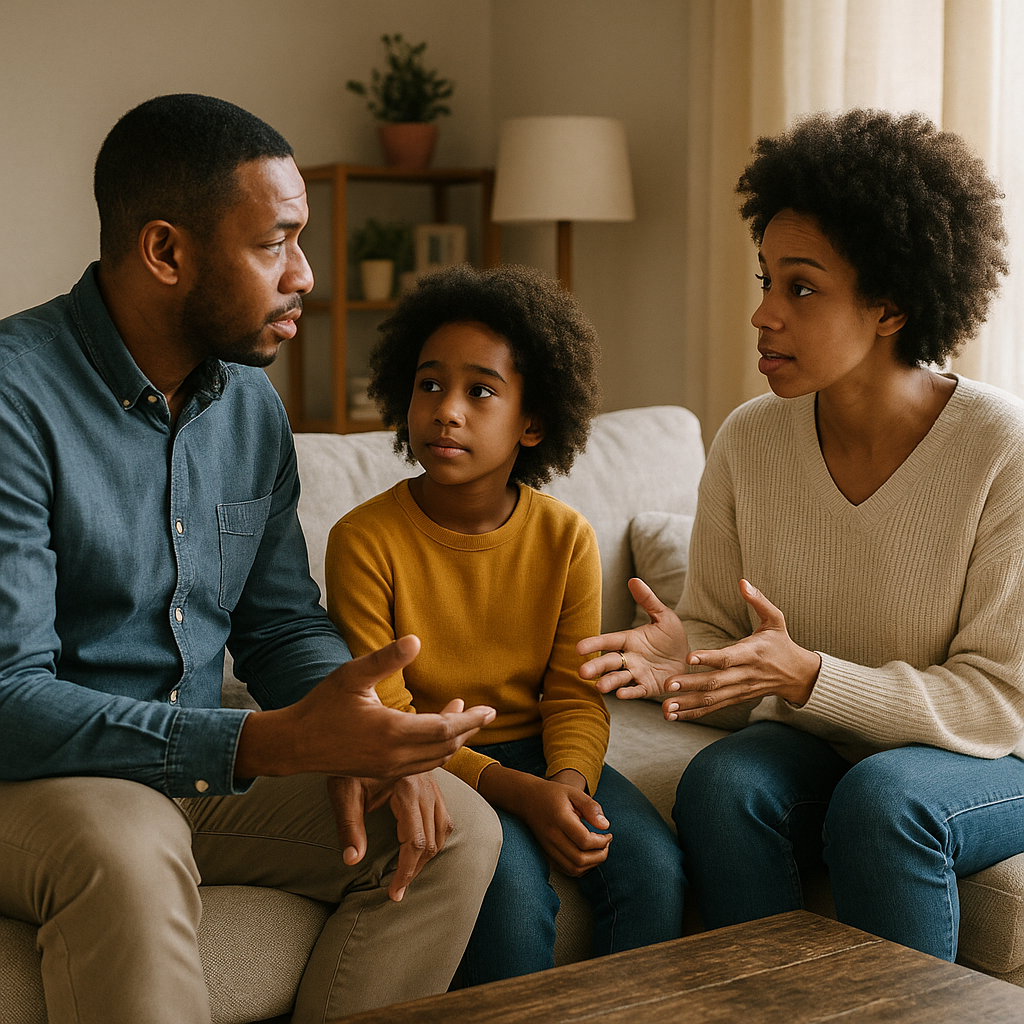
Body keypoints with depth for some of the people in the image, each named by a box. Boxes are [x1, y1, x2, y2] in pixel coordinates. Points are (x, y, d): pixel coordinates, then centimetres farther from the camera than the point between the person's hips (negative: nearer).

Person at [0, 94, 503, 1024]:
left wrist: (358, 737, -10)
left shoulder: (253, 404, 6)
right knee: (128, 855, -39)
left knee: (456, 831, -8)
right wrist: (273, 744, -35)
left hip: (204, 770, 7)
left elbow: (282, 625, 13)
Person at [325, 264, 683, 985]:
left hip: (536, 753, 4)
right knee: (512, 879, -30)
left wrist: (568, 781, -24)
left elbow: (576, 695, -1)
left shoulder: (566, 538, -3)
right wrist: (514, 791, -26)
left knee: (655, 865, -19)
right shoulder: (365, 540, -13)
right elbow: (384, 720, -14)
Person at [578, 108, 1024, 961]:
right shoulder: (748, 443, -7)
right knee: (720, 781, -27)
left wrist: (808, 676, -29)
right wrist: (681, 654, -23)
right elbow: (717, 626, 3)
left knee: (880, 799, -34)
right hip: (813, 746, 4)